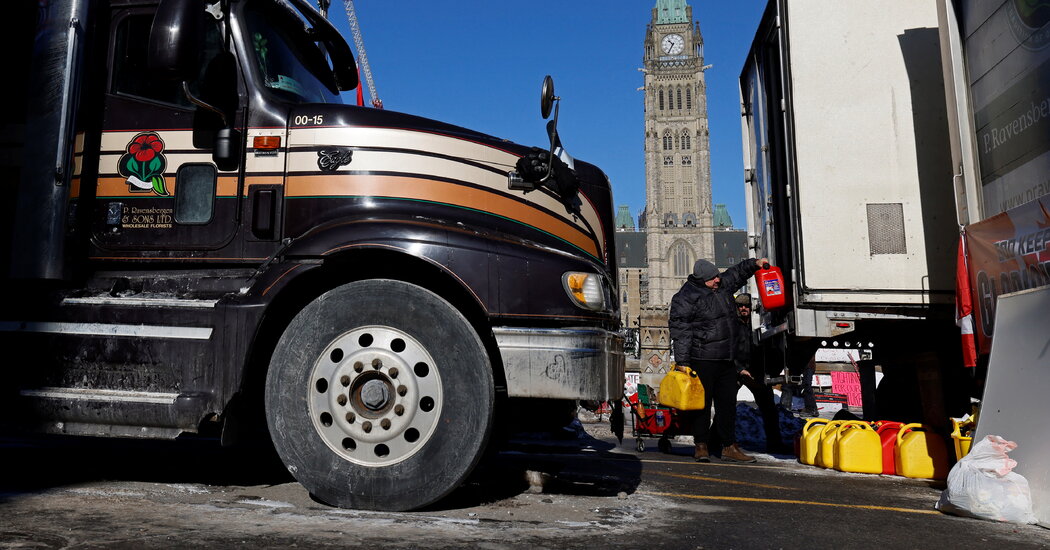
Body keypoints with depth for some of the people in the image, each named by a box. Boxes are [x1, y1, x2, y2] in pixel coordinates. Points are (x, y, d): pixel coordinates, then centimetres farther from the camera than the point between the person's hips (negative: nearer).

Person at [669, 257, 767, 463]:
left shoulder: (723, 284, 12)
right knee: (702, 403, -1)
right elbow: (680, 330, -14)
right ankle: (701, 446, 12)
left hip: (727, 359, 8)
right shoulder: (686, 297, -12)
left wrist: (754, 264, 21)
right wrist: (682, 362, -17)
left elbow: (736, 274, 35)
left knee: (728, 403, 11)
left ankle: (729, 447, 19)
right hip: (703, 359, -8)